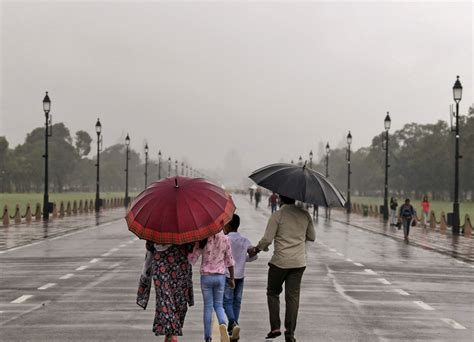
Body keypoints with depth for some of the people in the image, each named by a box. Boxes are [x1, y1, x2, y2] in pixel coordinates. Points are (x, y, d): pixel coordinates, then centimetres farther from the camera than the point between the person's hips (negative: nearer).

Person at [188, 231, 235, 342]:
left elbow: (192, 259, -6)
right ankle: (222, 324, -18)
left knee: (208, 306, 7)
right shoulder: (225, 239, -3)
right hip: (220, 276, 1)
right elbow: (229, 260, 2)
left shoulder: (202, 240, -10)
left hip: (206, 276, -1)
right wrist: (231, 278, 9)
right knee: (218, 305, 14)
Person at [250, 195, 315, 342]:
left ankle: (275, 327, 5)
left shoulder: (277, 215, -10)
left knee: (273, 293, 15)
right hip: (299, 262, 3)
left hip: (280, 262, -3)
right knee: (293, 296, 7)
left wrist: (256, 249, 5)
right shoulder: (305, 215, 4)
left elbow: (267, 239, -12)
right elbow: (312, 237, 14)